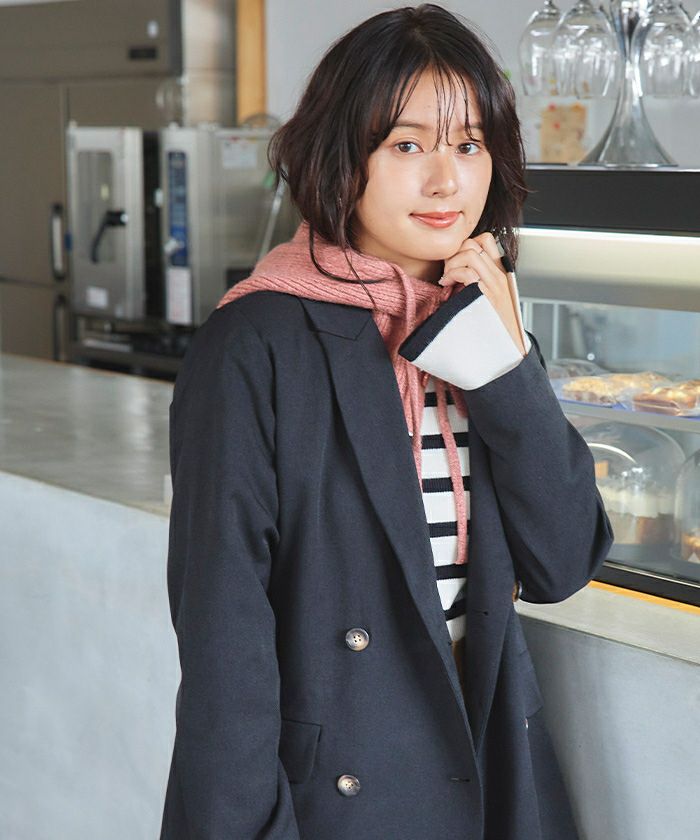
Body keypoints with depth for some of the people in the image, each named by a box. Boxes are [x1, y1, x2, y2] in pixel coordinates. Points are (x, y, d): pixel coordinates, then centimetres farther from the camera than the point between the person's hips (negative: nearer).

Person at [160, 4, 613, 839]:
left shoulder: (482, 322, 3)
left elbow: (560, 566, -4)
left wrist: (506, 360, -12)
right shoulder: (257, 346, -15)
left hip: (487, 770, 6)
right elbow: (221, 620, -16)